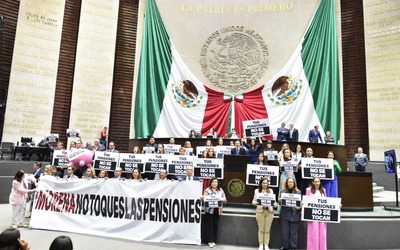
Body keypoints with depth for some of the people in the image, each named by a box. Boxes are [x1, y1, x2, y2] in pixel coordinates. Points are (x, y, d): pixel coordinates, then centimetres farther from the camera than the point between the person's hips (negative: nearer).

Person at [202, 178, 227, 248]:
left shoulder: (220, 190, 9)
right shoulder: (207, 190, 0)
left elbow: (225, 200, 7)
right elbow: (204, 198, -11)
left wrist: (222, 200, -14)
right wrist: (202, 198, -33)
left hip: (218, 211, 3)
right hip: (209, 210, -3)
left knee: (216, 226, 6)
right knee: (209, 226, -2)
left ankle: (214, 241, 18)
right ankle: (210, 241, 6)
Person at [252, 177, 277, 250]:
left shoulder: (271, 191, 10)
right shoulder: (257, 191, 4)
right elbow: (254, 200, 3)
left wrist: (275, 204, -15)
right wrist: (255, 202, -19)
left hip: (269, 211, 1)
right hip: (260, 211, -1)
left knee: (267, 229, 5)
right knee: (261, 229, 5)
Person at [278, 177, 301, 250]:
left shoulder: (298, 192, 3)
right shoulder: (282, 191, 6)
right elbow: (279, 201, 9)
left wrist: (299, 207, -16)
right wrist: (279, 200, -13)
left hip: (295, 214, -1)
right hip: (285, 214, 1)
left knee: (294, 232, 6)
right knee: (285, 232, 6)